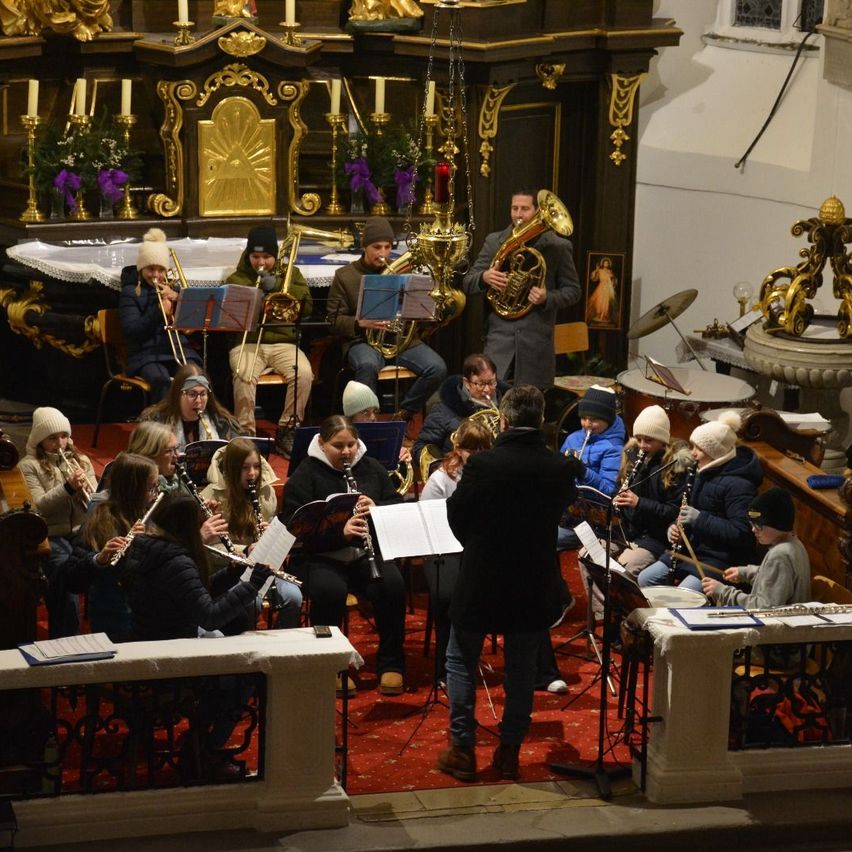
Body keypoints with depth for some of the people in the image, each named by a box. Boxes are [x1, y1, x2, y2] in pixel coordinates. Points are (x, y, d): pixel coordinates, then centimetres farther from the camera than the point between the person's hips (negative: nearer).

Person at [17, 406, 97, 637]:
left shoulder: (81, 461, 17)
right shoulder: (28, 466, 4)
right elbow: (38, 506, -8)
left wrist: (85, 490, -11)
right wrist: (68, 487, -20)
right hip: (50, 536, -3)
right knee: (64, 567, -33)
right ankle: (65, 638, -24)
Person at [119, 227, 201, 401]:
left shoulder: (173, 288, 22)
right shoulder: (130, 292, 9)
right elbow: (131, 331, -4)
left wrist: (177, 298, -4)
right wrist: (159, 312, -14)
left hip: (179, 350, 3)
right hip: (147, 355, -3)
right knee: (161, 380, -36)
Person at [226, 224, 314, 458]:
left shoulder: (290, 274, 17)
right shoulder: (235, 280, 16)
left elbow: (307, 305, 1)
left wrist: (276, 285, -9)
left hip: (283, 343, 1)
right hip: (247, 343, -1)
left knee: (304, 374, -30)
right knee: (244, 375, -35)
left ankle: (288, 430, -17)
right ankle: (245, 432, -23)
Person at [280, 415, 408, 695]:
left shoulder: (372, 468, 13)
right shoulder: (305, 475, -1)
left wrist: (376, 507, -10)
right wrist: (340, 532, -26)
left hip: (366, 553, 3)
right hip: (320, 556, -3)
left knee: (393, 585, -27)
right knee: (330, 591, -35)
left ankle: (391, 664, -11)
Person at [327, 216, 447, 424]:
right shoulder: (345, 276, 5)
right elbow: (335, 320, 2)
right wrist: (361, 323, -18)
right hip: (363, 340, -3)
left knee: (437, 368, -23)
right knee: (368, 365, -40)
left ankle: (403, 414, -2)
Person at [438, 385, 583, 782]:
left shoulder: (483, 464, -19)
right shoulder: (562, 468, -10)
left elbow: (457, 516, -6)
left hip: (481, 582, -3)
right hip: (535, 584, 3)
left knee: (461, 663, 13)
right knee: (521, 667, 15)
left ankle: (463, 751, 13)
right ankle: (509, 752, 20)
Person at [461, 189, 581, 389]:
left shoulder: (558, 247, 2)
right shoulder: (494, 242, 9)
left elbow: (572, 290, 5)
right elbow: (468, 283, 10)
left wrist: (547, 298, -14)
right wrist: (484, 277, -14)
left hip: (536, 337, -1)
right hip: (500, 333, 1)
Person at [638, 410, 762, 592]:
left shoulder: (738, 485, -19)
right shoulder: (704, 473, 11)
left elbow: (741, 532, -25)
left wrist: (699, 519, -25)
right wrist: (676, 526, 3)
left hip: (722, 560, -9)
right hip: (693, 549, 9)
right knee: (645, 579, 4)